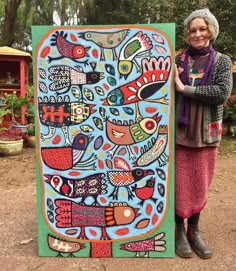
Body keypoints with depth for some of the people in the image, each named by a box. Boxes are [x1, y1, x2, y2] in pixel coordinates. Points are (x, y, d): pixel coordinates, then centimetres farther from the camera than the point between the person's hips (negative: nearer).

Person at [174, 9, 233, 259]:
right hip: (179, 131, -1)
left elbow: (223, 92, -14)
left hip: (206, 133, 1)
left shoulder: (222, 62, 3)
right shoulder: (179, 60, 3)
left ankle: (194, 231, 29)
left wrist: (185, 88, -16)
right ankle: (179, 231, 24)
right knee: (179, 183, 6)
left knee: (200, 184, 11)